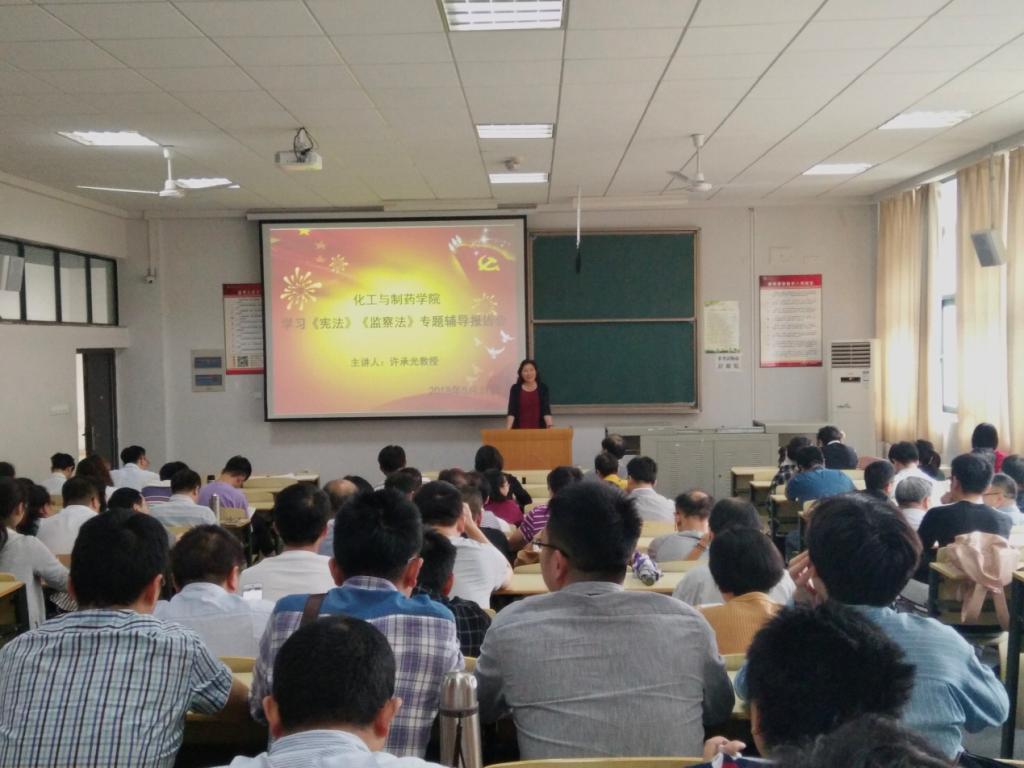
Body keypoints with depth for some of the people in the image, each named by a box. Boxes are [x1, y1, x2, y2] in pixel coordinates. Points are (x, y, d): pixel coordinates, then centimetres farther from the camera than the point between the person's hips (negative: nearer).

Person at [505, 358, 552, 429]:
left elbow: (546, 409, -5)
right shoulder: (515, 389, 1)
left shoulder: (543, 388, 2)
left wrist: (550, 426, -20)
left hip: (538, 429, 0)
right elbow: (511, 411, -5)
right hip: (520, 429, 0)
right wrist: (508, 429, -18)